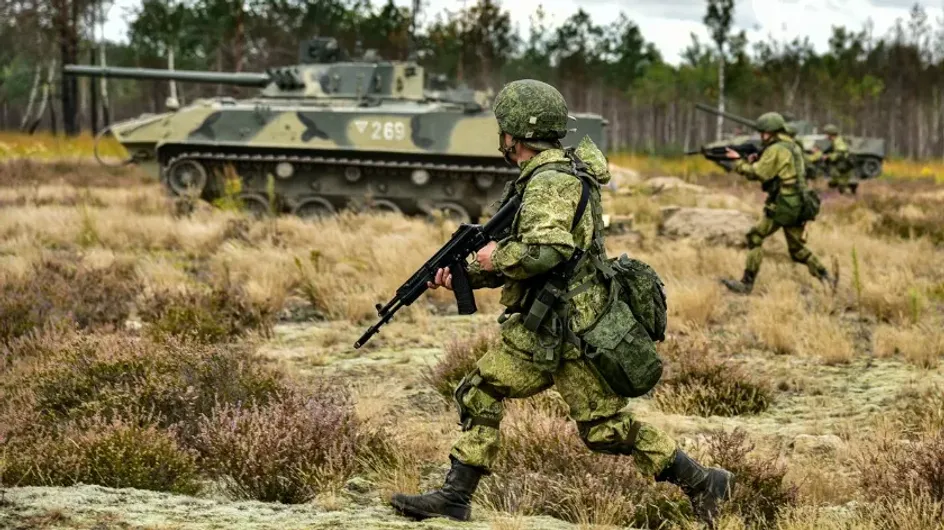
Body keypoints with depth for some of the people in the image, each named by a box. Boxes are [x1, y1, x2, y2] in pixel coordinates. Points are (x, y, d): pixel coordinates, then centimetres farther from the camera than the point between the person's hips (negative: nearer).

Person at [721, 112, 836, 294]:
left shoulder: (775, 150, -11)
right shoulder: (793, 147, 18)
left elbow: (757, 174, -14)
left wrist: (739, 162, 0)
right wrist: (754, 162, 11)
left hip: (782, 206, -9)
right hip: (797, 205, 9)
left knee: (755, 238, -2)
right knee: (797, 249, 15)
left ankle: (747, 284, -4)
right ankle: (826, 278, 10)